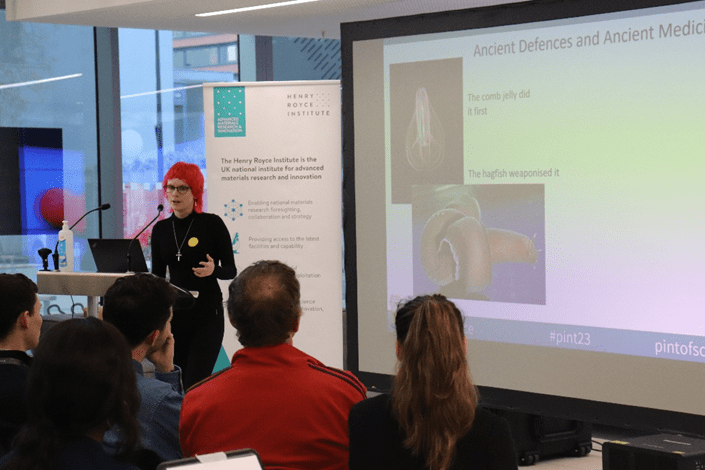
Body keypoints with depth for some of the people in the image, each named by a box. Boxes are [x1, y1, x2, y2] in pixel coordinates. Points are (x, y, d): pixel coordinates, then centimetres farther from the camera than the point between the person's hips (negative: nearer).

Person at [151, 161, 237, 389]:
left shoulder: (212, 224, -5)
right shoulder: (160, 229, 9)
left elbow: (231, 270, -1)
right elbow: (157, 276, 15)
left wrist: (213, 270, -22)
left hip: (207, 313, -5)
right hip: (173, 313, 5)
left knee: (195, 384, -13)